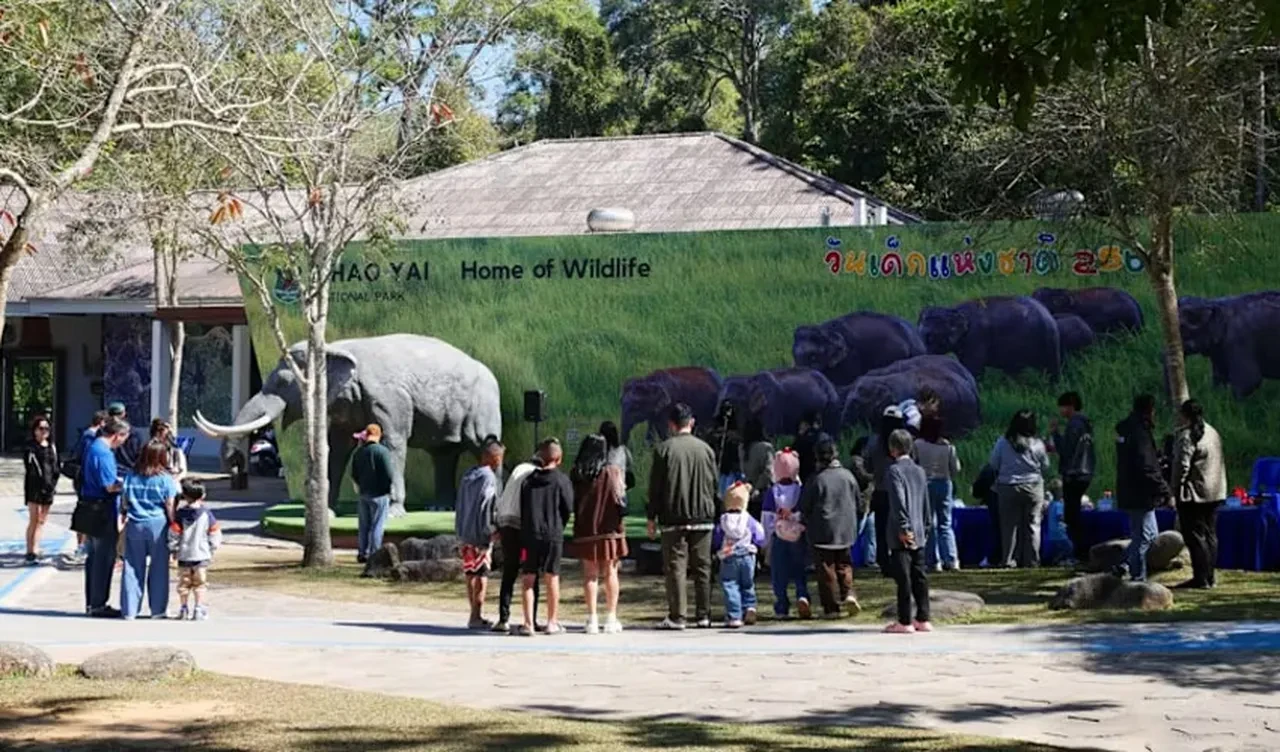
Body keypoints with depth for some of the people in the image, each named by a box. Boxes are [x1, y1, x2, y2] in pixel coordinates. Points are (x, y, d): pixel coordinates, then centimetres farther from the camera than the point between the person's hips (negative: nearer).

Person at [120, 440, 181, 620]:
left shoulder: (131, 477, 4)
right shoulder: (166, 479, -6)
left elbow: (124, 502, 10)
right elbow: (170, 507, -5)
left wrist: (124, 517, 21)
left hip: (134, 525, 3)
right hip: (158, 525, -3)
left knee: (132, 568, 8)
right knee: (159, 568, 7)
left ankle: (129, 610, 10)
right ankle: (157, 610, 11)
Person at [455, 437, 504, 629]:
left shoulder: (468, 475, 13)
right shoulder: (488, 477, -13)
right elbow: (485, 506, -20)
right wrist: (492, 530, -14)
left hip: (465, 533, 8)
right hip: (480, 535, -8)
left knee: (470, 574, 12)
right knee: (481, 575, -4)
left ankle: (476, 614, 19)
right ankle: (476, 617, -4)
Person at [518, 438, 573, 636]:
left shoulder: (529, 480, 3)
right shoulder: (561, 480, -5)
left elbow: (522, 508, 6)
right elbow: (569, 508, -2)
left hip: (530, 535, 2)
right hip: (553, 535, -2)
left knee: (529, 579, 5)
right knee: (552, 578, 9)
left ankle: (528, 624, 0)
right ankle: (552, 622, 15)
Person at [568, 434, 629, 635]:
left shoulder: (575, 474, -1)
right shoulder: (612, 471, -8)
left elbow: (570, 501, 3)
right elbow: (620, 498, -8)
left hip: (584, 530, 2)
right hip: (609, 528, -2)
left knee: (590, 574, 8)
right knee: (610, 572, 8)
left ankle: (592, 618, 4)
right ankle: (611, 618, 8)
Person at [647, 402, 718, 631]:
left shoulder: (664, 449, -5)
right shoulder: (705, 449, 4)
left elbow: (655, 486, -3)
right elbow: (714, 485, 10)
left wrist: (652, 517, 3)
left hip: (673, 518, -3)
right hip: (703, 517, 3)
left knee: (675, 567, -1)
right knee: (702, 567, 9)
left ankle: (676, 617, -3)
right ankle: (704, 615, 10)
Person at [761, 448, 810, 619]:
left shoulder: (772, 492, -5)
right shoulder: (801, 490, -2)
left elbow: (767, 519, -5)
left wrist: (766, 541, 2)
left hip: (778, 538, -1)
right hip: (799, 537, 1)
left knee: (779, 575, 6)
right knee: (800, 572, 12)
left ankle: (781, 608, 5)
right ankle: (802, 597, -10)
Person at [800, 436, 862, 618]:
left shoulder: (816, 480, -14)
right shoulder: (848, 476, -1)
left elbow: (805, 508, -6)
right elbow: (857, 502, 11)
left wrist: (805, 523, 15)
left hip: (823, 533, -4)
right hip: (845, 531, 4)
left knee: (826, 569, 2)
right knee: (844, 564, 18)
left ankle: (831, 607, 3)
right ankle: (848, 593, -3)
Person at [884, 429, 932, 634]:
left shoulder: (894, 470, -10)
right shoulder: (919, 471, 12)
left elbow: (899, 502, -18)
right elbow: (926, 502, 15)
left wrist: (903, 529, -16)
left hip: (903, 535, -7)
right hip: (918, 534, 7)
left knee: (903, 578, -4)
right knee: (919, 576, 9)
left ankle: (905, 622, -3)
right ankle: (923, 619, 11)